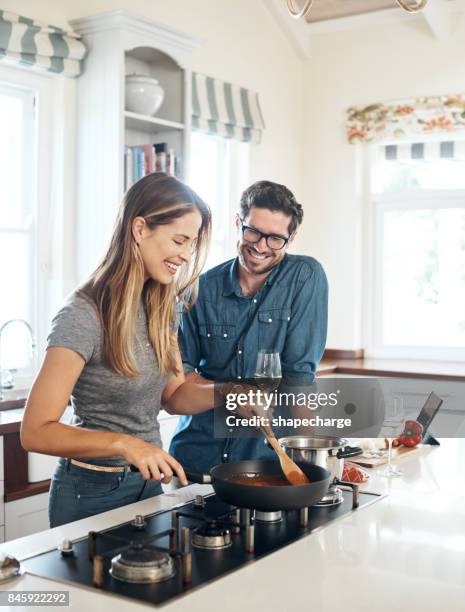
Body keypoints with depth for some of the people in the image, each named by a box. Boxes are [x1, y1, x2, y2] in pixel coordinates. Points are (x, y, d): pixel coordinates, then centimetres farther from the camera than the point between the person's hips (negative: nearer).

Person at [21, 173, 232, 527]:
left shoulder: (161, 305, 1)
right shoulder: (84, 316, -23)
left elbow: (173, 394, 7)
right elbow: (36, 432, -24)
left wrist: (223, 393, -12)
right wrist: (124, 444, -35)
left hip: (149, 482, 7)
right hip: (92, 492, -7)